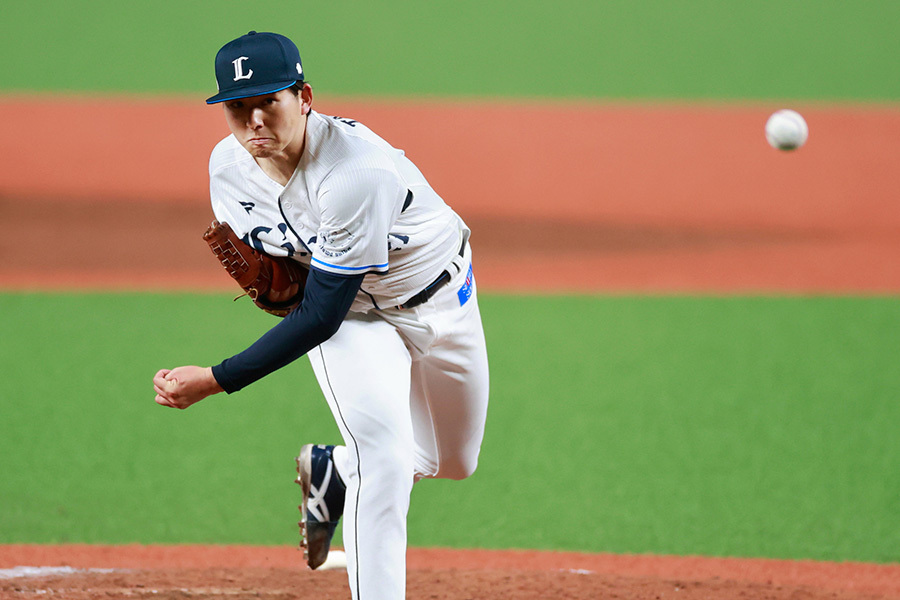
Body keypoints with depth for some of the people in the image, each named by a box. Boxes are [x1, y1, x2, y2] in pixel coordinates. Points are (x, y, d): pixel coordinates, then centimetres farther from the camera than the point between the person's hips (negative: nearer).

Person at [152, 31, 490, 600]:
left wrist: (217, 380, -37)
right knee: (384, 456, -21)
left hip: (440, 295, -2)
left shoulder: (357, 171, -40)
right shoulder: (229, 167, -19)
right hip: (350, 314, 2)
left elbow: (320, 315, -35)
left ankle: (328, 473, 41)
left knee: (452, 463, 15)